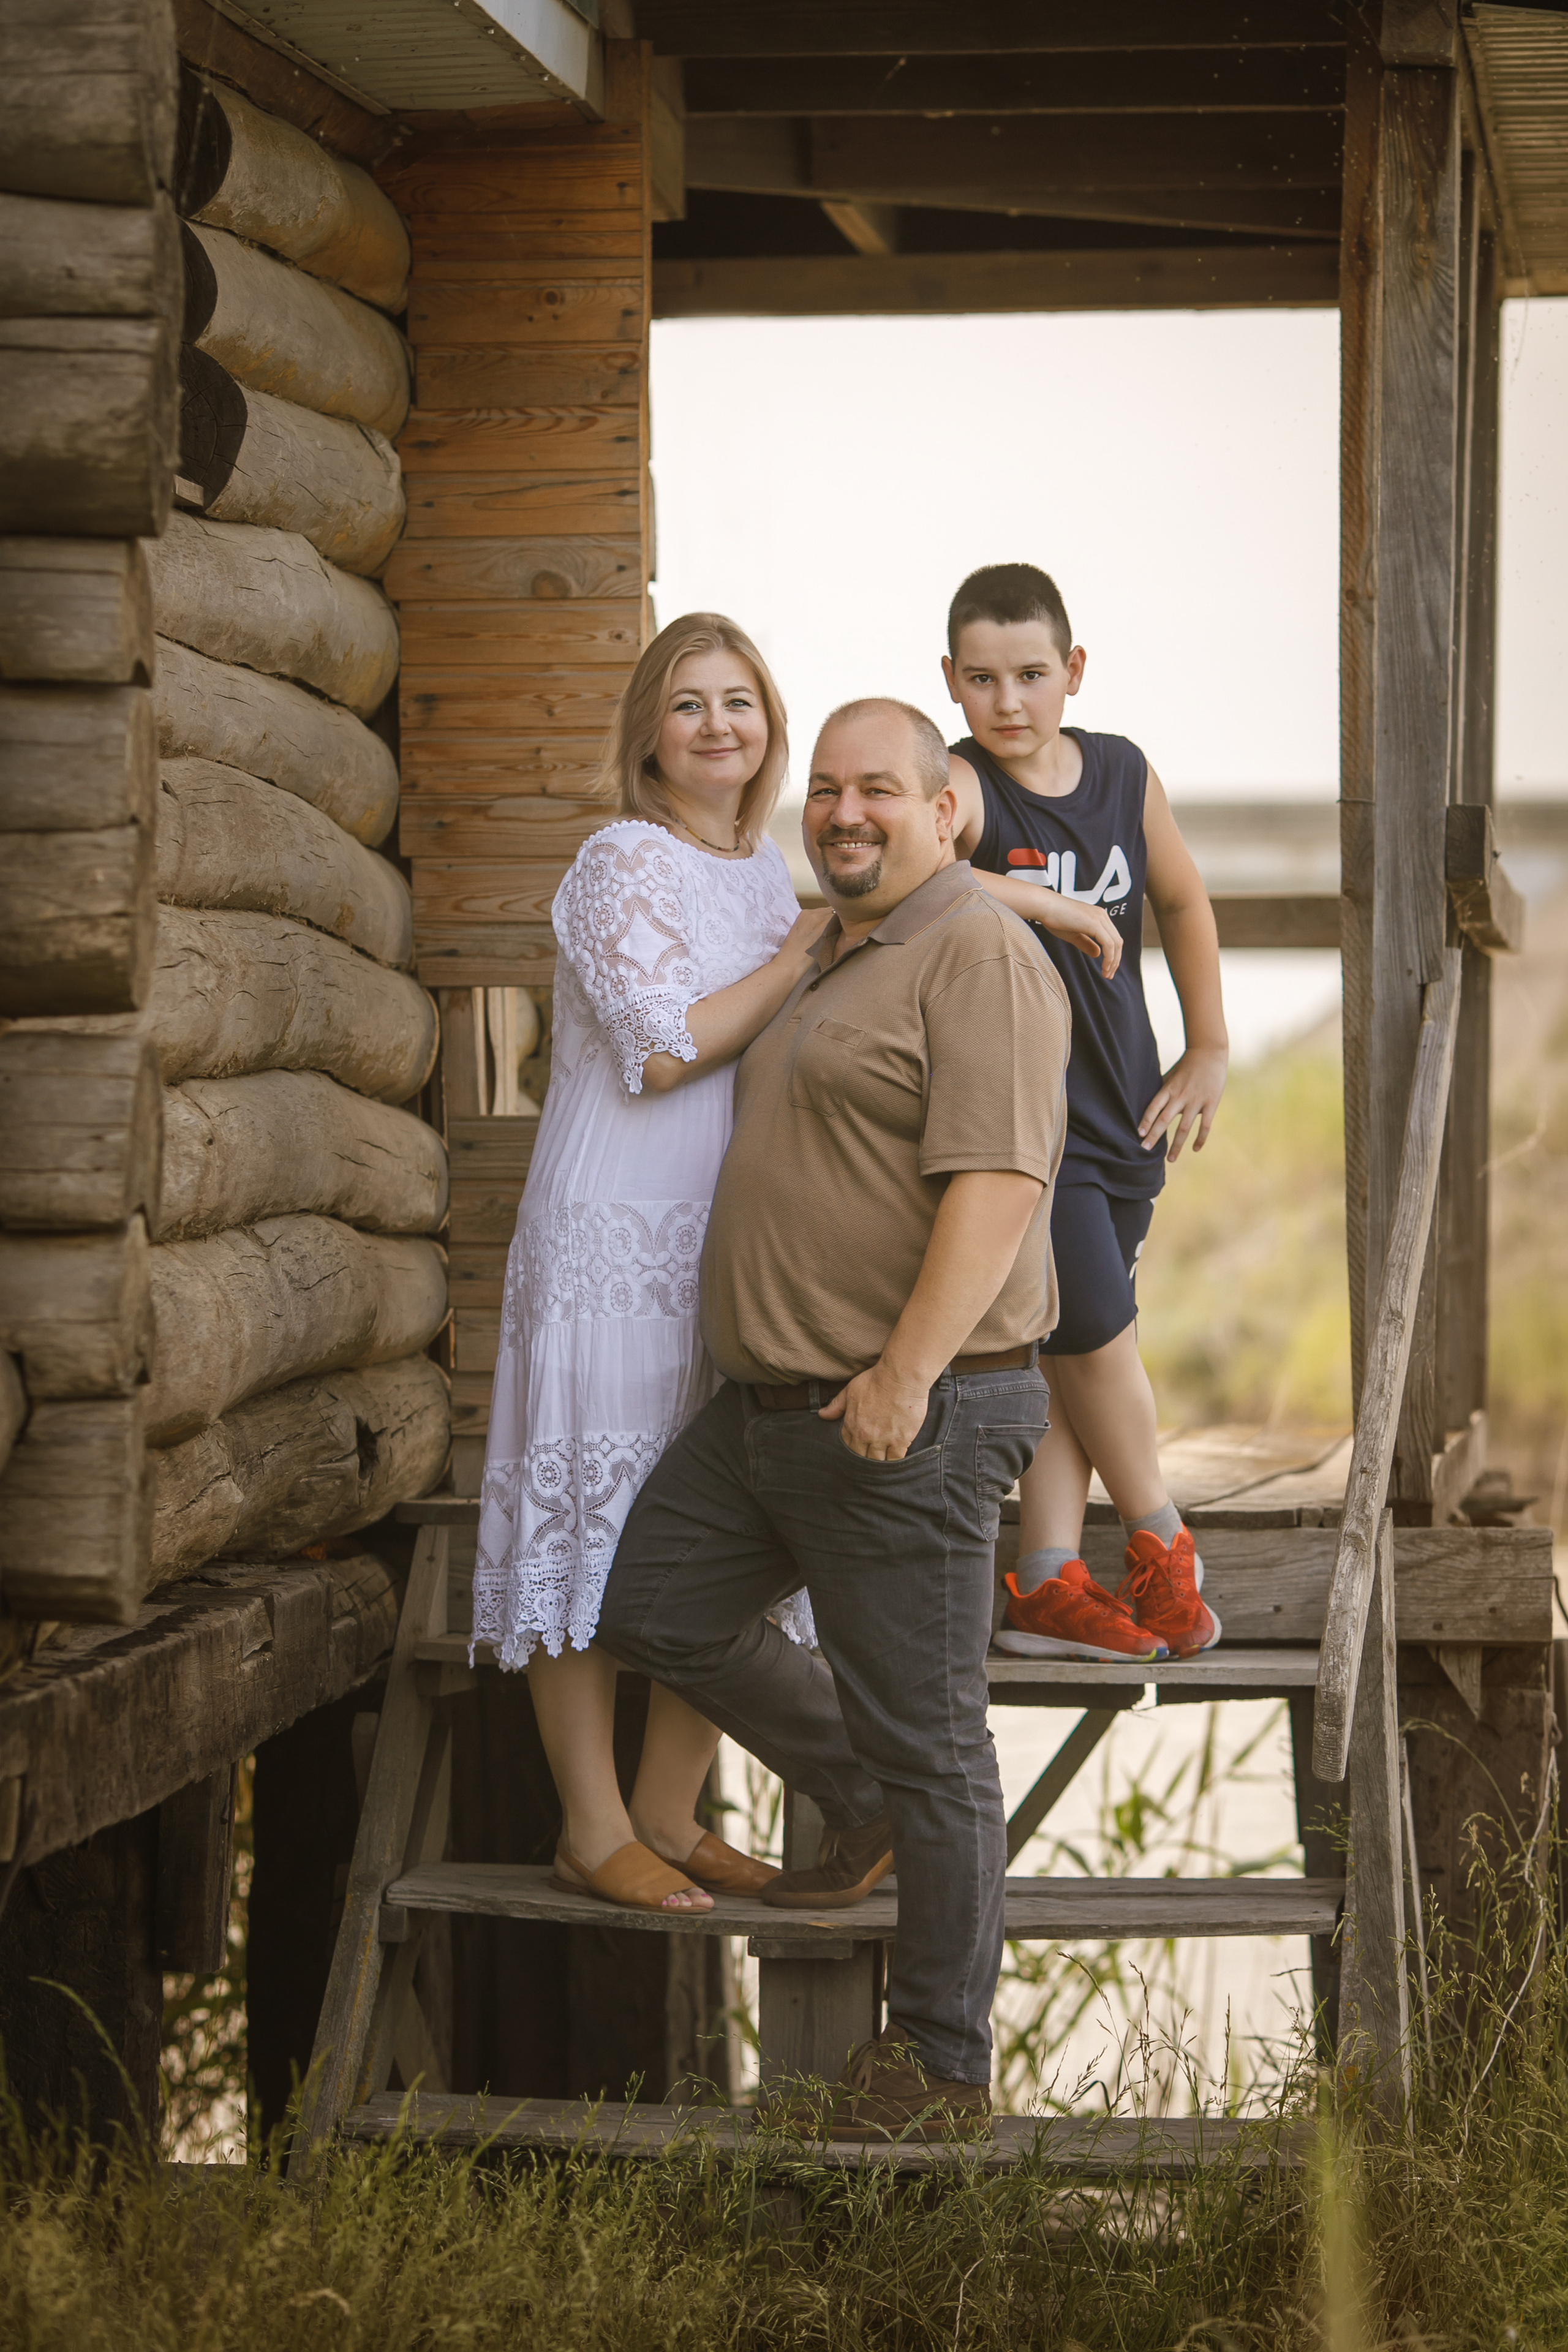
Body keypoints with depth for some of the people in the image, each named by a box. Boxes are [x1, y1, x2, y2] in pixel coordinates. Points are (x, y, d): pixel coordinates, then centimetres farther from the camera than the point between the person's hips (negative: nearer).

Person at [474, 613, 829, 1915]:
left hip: (734, 1243, 8)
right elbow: (663, 1050, -19)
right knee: (600, 1513, -3)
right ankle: (594, 1830, 4)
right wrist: (812, 949, -13)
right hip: (617, 1234, -8)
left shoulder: (767, 872, 14)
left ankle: (670, 1811, 18)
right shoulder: (624, 865, -9)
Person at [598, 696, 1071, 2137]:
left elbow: (997, 1181, -23)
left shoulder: (977, 957, -13)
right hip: (776, 1407, 10)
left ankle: (943, 2069, 9)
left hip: (911, 1423, -10)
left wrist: (906, 1375, -30)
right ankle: (863, 1801, 27)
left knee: (925, 1741, -2)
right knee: (649, 1602, 13)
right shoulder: (832, 967, 18)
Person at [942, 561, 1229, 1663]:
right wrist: (1048, 905, -35)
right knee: (1097, 1333, -5)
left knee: (1078, 1344, 7)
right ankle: (1161, 1544, 16)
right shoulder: (961, 786, -14)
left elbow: (1185, 903, 20)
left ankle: (1050, 1584, 13)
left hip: (1121, 1106, 6)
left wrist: (1210, 1053, 18)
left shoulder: (1123, 772, 4)